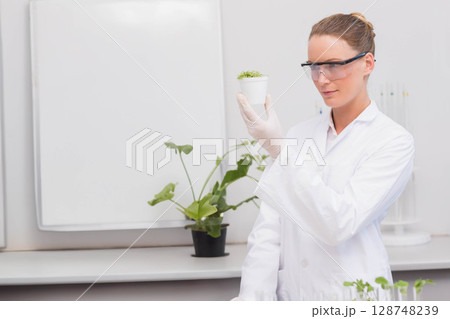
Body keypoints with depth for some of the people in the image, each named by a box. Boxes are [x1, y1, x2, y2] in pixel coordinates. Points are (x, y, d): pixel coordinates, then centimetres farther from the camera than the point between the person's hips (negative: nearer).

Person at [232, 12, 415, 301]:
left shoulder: (394, 141, -3)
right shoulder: (301, 133, 11)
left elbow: (340, 222, -14)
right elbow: (270, 224, 5)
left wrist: (280, 147, -19)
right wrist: (252, 298, -7)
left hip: (351, 300, -3)